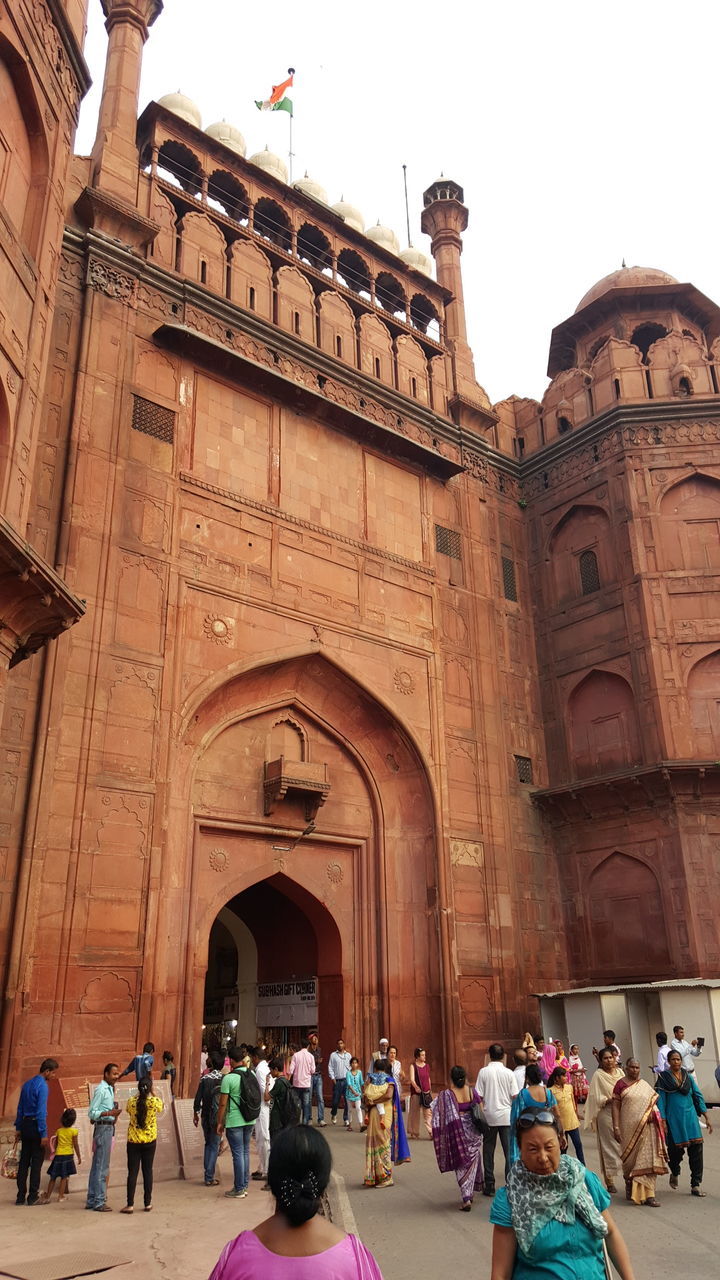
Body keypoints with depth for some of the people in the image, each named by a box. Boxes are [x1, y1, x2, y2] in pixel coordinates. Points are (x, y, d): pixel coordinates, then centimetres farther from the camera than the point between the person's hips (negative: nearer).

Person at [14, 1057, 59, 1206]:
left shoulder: (27, 1084, 10)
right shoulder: (42, 1086, -15)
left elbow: (20, 1108, 14)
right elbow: (41, 1111, -19)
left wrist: (18, 1128, 19)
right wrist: (44, 1134, -17)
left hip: (25, 1125, 8)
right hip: (36, 1125, -8)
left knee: (24, 1161, 11)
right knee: (36, 1162, 1)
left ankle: (21, 1196, 15)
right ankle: (33, 1196, 4)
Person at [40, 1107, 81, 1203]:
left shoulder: (59, 1131, 4)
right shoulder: (73, 1131, -6)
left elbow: (56, 1144, 13)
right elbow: (75, 1145, -4)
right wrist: (79, 1157, 5)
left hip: (58, 1155, 3)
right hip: (68, 1155, -3)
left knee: (53, 1177, 11)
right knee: (64, 1177, 5)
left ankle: (48, 1196, 15)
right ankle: (61, 1196, 4)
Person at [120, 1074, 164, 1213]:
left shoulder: (131, 1101, -12)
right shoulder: (155, 1101, -14)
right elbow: (160, 1108, 10)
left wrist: (140, 1093, 9)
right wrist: (152, 1093, 10)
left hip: (133, 1141, 0)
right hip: (150, 1140, 0)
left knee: (132, 1172, 6)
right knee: (147, 1171, 11)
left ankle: (130, 1205, 8)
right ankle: (148, 1203, 17)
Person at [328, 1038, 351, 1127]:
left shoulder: (348, 1055, 11)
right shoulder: (333, 1055, 6)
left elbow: (351, 1067, 11)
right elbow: (330, 1067, 4)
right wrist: (332, 1078, -4)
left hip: (346, 1080, 1)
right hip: (337, 1081, -1)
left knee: (347, 1101, -4)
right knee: (336, 1100, 2)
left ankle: (346, 1119, 5)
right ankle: (333, 1114, 30)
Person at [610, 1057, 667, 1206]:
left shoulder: (645, 1085, 12)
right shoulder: (621, 1085, -2)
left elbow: (653, 1104, 15)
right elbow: (616, 1106, -5)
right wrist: (616, 1127, -12)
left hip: (646, 1128, 3)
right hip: (629, 1127, -3)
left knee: (647, 1160, -1)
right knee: (631, 1158, 7)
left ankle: (649, 1194, 4)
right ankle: (629, 1185, 30)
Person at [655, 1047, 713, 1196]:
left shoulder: (688, 1076, 8)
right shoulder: (663, 1078, -2)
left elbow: (698, 1096, 9)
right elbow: (661, 1101, -3)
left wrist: (706, 1117, 4)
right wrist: (662, 1122, -8)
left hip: (690, 1117, 3)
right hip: (674, 1119, -3)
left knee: (696, 1148, -4)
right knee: (676, 1149, 1)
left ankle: (696, 1184, 6)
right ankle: (674, 1174, 32)